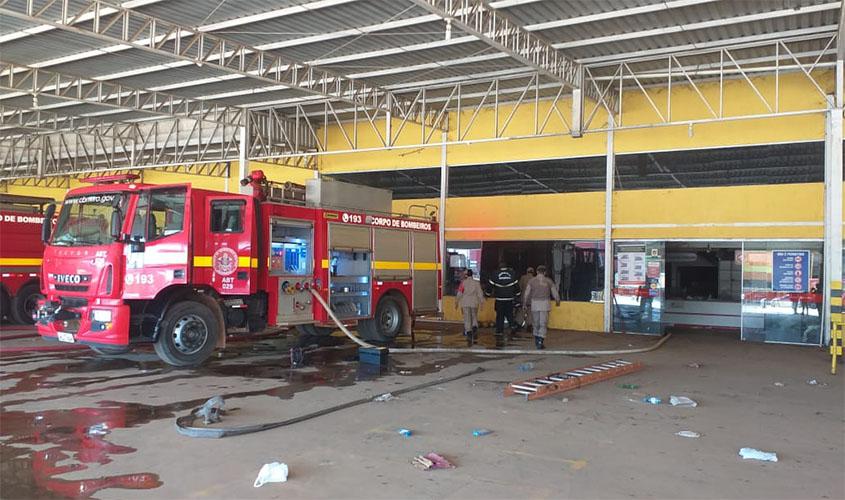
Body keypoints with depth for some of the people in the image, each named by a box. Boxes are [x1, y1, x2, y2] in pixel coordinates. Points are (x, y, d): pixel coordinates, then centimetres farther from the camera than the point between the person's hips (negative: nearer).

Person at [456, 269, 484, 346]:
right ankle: (474, 327, -11)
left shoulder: (463, 283, 0)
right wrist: (481, 302, 3)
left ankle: (468, 332, -9)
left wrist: (457, 302, 7)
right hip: (474, 303, 1)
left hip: (465, 303, -1)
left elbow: (459, 293, -1)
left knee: (467, 319, 1)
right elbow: (480, 293, 0)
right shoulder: (476, 283, 3)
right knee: (474, 317, 15)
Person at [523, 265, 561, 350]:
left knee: (536, 323, 14)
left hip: (534, 304, 1)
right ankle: (540, 341, -8)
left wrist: (524, 304, 15)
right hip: (545, 304, -1)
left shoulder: (532, 281, 2)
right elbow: (555, 293, 8)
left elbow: (527, 293, 3)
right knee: (543, 324, 1)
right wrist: (558, 301, 25)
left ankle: (536, 340, 25)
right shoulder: (549, 281, 2)